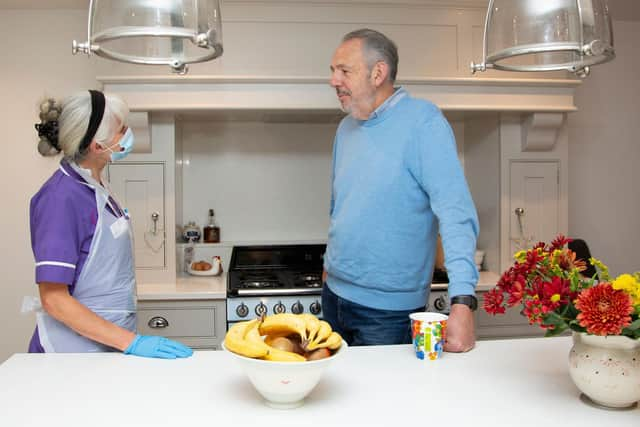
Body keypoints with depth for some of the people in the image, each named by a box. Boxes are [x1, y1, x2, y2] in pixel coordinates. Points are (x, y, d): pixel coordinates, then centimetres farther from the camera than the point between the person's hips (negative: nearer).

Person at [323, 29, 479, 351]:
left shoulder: (422, 121, -15)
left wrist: (463, 301, -31)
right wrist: (331, 264, 16)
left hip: (388, 309, -7)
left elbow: (455, 212, -23)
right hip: (334, 294, 7)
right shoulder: (346, 128, 7)